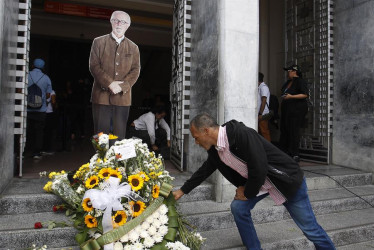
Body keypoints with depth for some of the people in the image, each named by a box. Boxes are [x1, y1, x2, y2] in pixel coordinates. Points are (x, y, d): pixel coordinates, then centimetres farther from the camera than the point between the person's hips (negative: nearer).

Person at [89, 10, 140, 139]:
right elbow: (94, 66, 0)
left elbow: (135, 70, 4)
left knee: (120, 135, 5)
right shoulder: (99, 42, 10)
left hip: (123, 96, 1)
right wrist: (109, 83, -13)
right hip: (101, 95, -1)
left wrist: (122, 87, -11)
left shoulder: (133, 47, 14)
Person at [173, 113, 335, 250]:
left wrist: (247, 193, -13)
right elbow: (205, 170, 11)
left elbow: (259, 169, -30)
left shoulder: (242, 134, -32)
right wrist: (182, 190, 18)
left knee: (309, 227, 4)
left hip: (287, 179, -7)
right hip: (259, 182, 7)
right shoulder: (215, 149, -5)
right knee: (238, 207, -4)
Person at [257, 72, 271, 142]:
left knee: (264, 132, -6)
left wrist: (260, 114, -20)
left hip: (263, 115, -9)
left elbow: (264, 101, -17)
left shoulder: (263, 87, -9)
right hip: (259, 114, 9)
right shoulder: (259, 87, 17)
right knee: (259, 132, 12)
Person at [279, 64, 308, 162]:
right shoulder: (288, 82, 19)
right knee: (284, 130, 7)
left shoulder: (300, 81, -7)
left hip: (297, 110, -9)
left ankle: (295, 154, -4)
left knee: (294, 131, -9)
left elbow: (305, 95, -15)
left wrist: (291, 96, -20)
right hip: (286, 110, 9)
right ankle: (284, 152, 14)